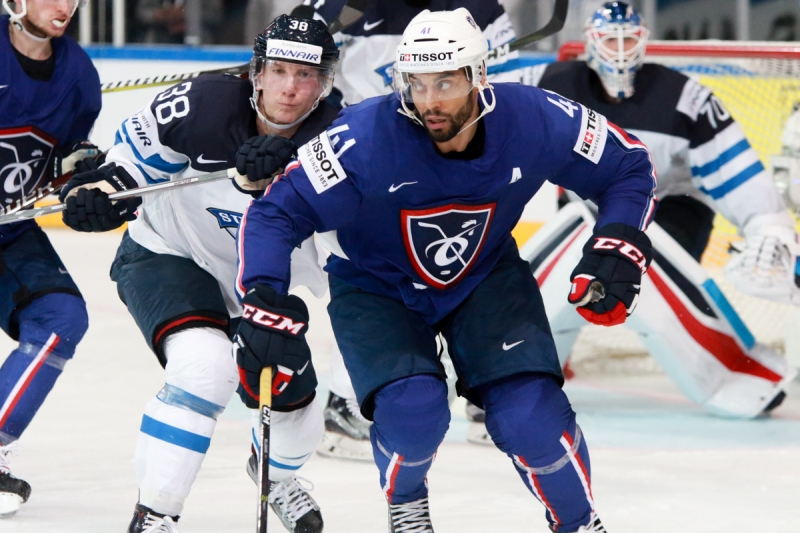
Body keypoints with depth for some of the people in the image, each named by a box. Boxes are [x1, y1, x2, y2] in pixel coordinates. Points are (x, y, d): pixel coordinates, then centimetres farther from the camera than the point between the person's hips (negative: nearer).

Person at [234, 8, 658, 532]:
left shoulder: (535, 121, -25)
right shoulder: (366, 139, -32)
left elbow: (631, 167, -8)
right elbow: (275, 213, -25)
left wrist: (619, 249, -21)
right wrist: (266, 305, -36)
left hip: (486, 277, 2)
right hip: (378, 288, -2)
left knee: (531, 413, -16)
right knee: (413, 409, -24)